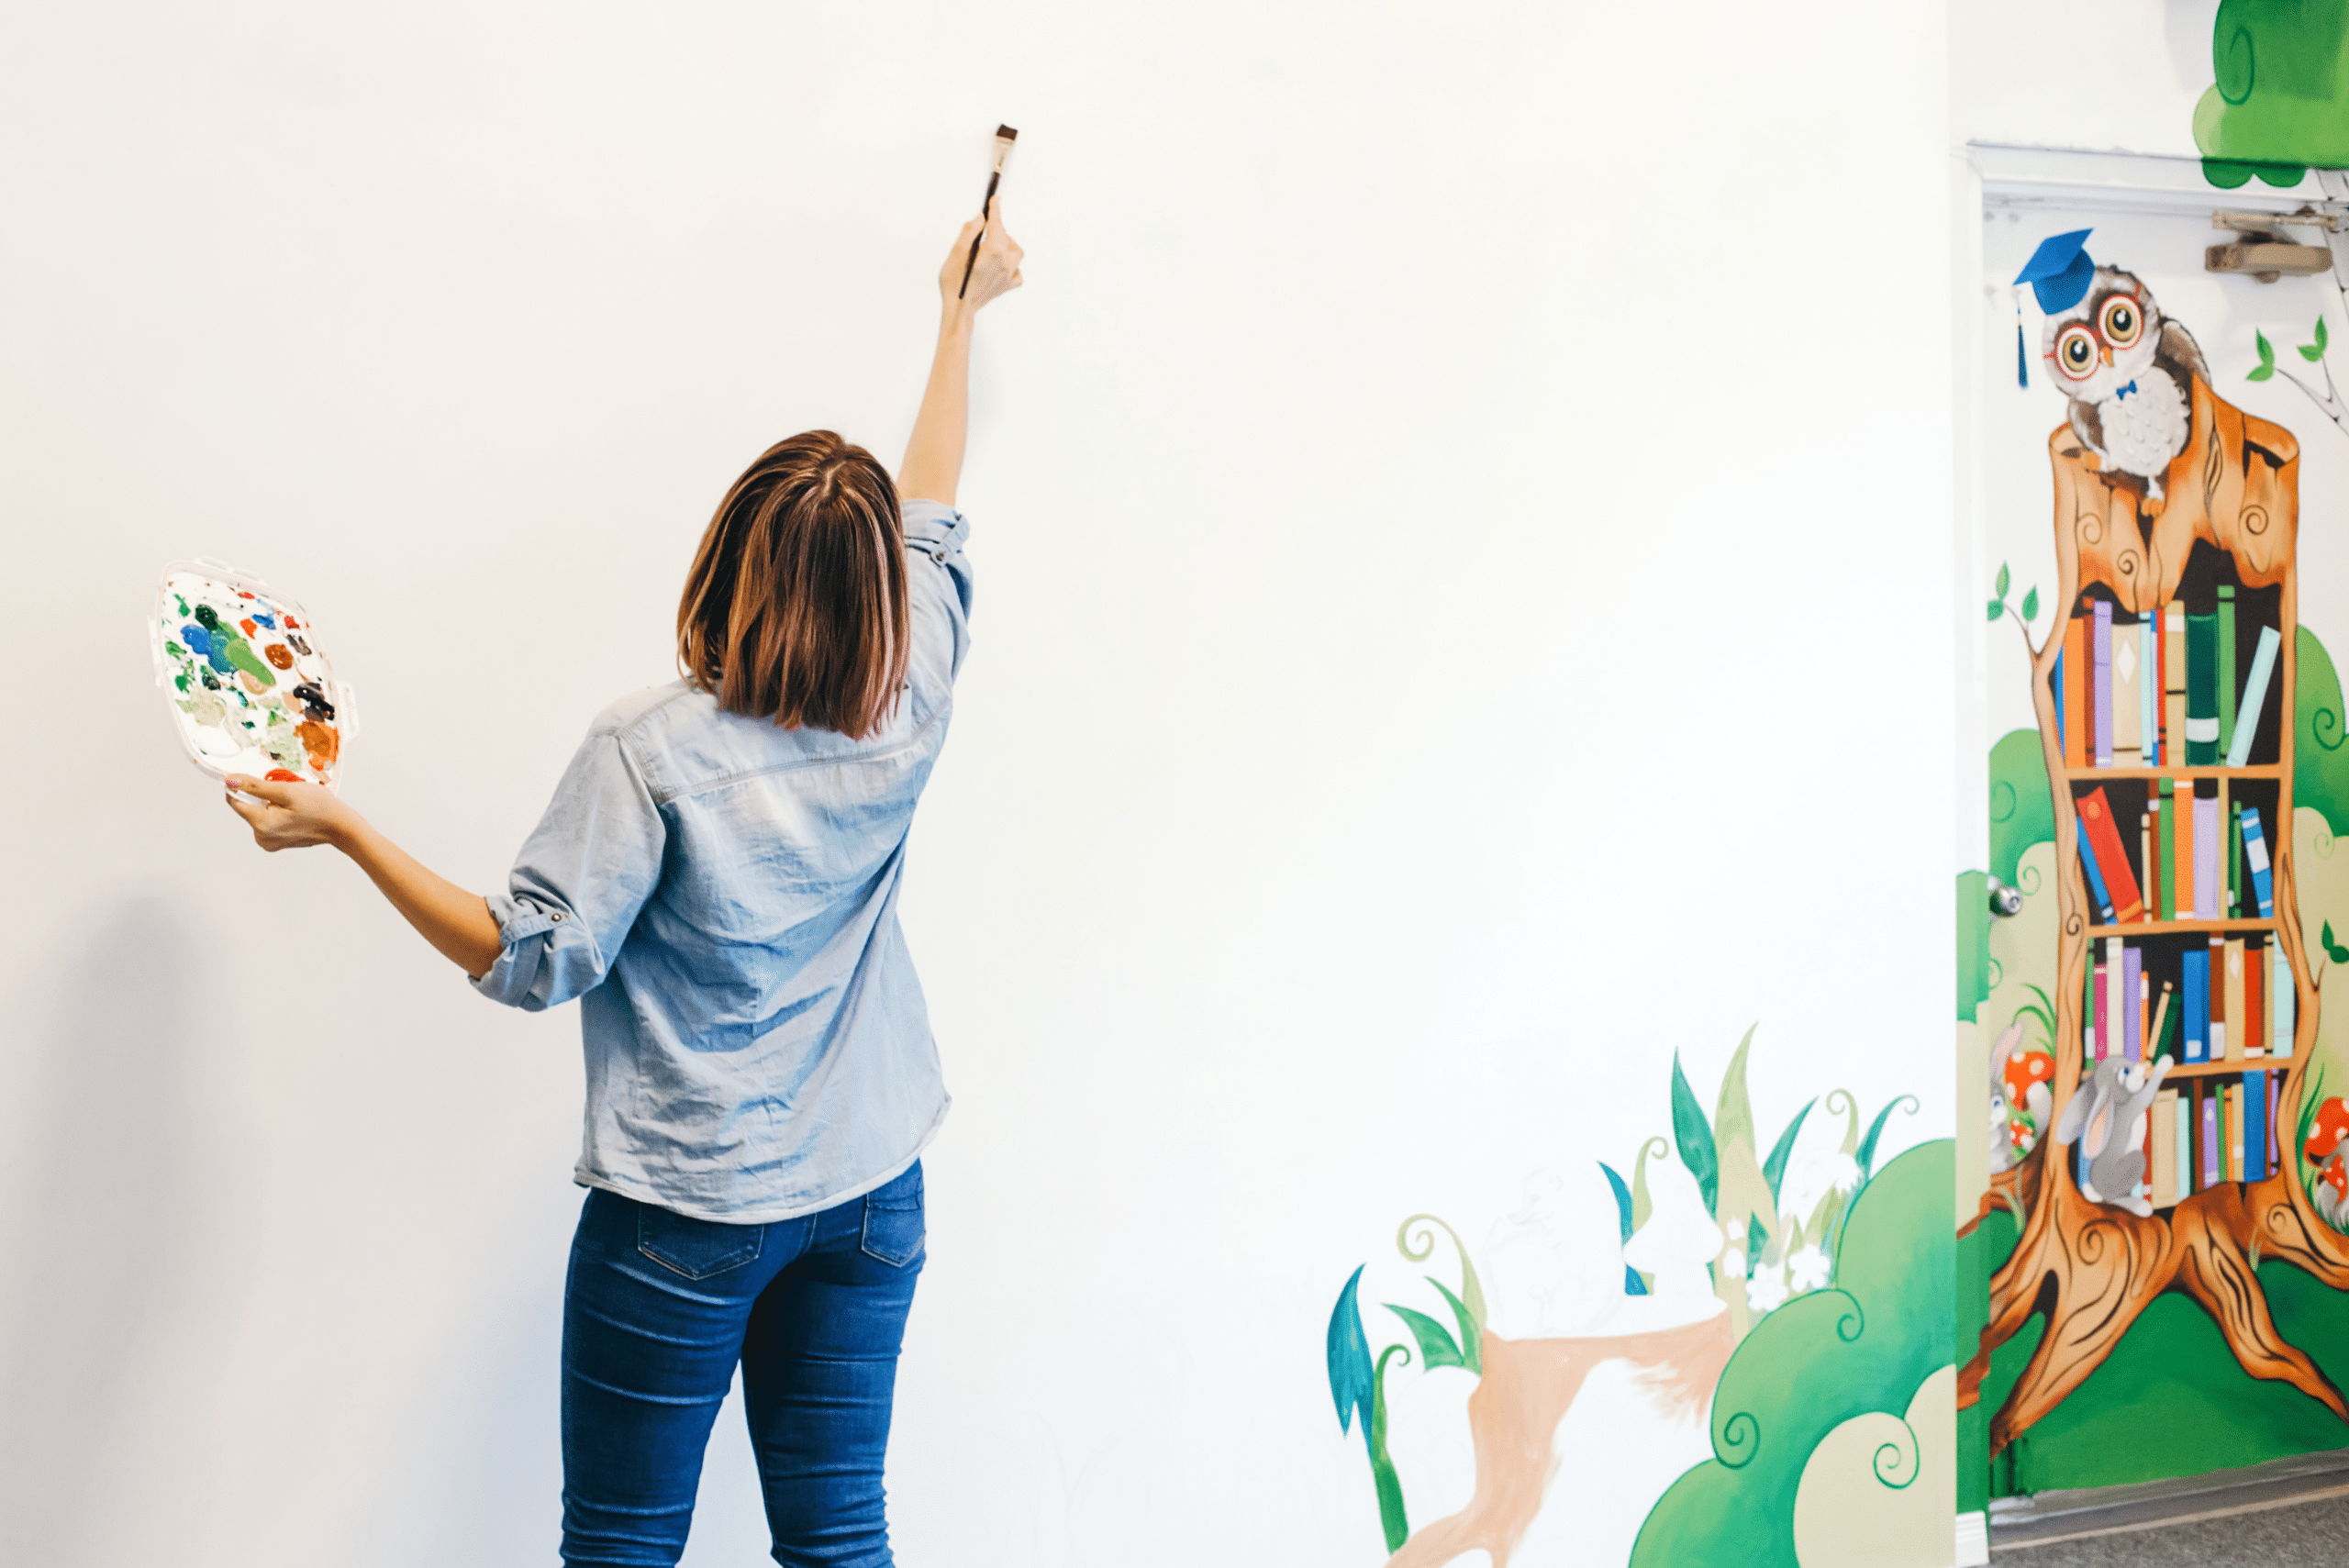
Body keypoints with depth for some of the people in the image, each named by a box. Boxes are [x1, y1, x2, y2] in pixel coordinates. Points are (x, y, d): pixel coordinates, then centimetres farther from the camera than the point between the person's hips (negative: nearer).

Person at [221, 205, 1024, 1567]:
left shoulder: (652, 750, -16)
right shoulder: (905, 724, -3)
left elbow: (533, 960, -14)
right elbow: (933, 519, 13)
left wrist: (345, 829, -8)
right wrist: (965, 313, 27)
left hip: (685, 1212, -4)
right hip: (871, 1194, 5)